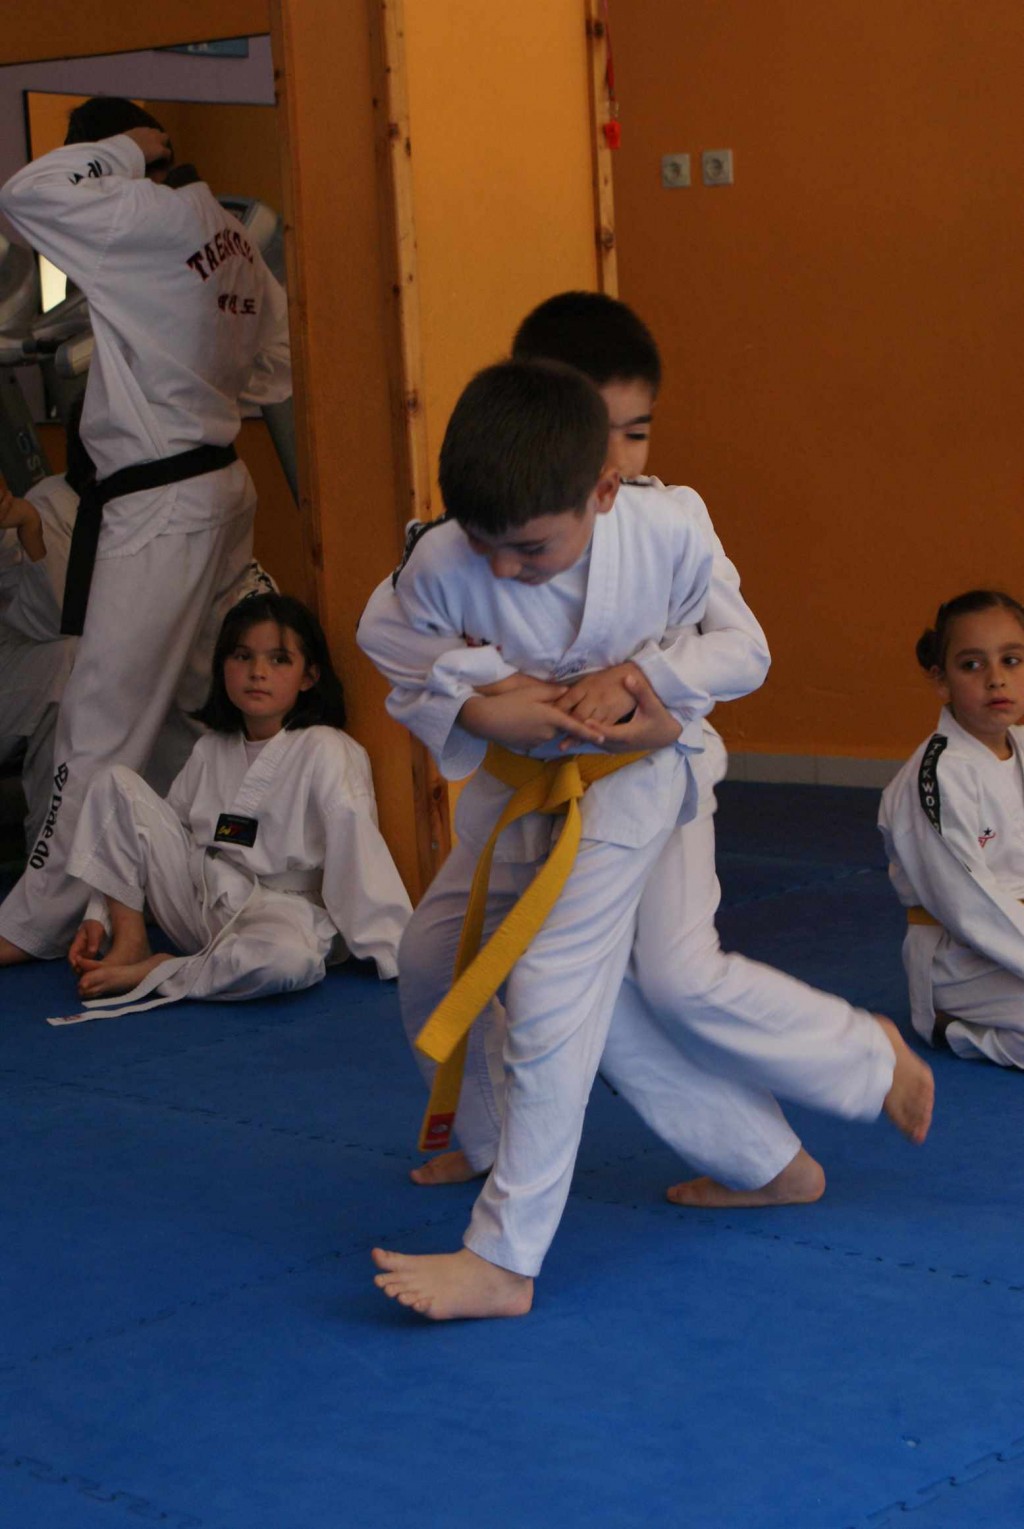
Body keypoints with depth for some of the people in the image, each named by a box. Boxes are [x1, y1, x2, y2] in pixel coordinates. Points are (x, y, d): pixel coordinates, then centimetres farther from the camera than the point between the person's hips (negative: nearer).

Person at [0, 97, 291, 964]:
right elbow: (276, 350, 18)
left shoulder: (152, 220, -18)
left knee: (103, 721, -6)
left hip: (161, 507, -10)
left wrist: (123, 151, -9)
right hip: (220, 482, 10)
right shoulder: (222, 231, 9)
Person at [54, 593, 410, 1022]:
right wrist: (100, 916, 5)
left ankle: (156, 975, -19)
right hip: (200, 902, 5)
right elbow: (166, 831, 13)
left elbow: (358, 853, -17)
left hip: (279, 912, -5)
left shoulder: (325, 751, -11)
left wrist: (400, 958, -20)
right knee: (116, 784, -3)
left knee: (290, 962, -43)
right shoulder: (212, 750, 9)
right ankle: (129, 942, -3)